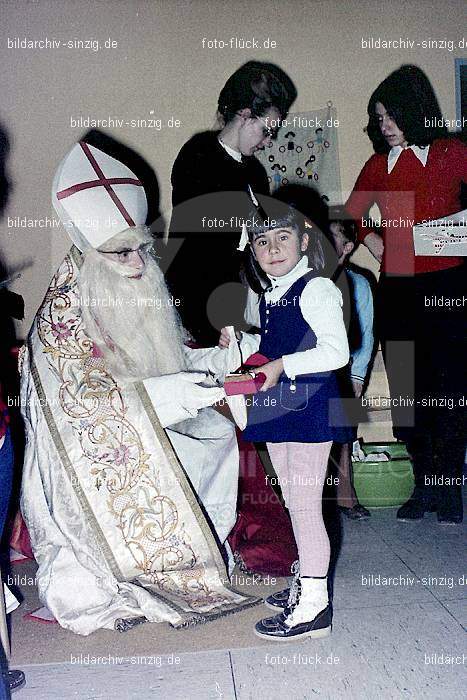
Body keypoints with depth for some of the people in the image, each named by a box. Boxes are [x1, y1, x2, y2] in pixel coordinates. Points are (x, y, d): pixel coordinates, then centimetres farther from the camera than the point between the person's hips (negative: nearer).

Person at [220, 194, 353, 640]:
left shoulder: (315, 288, -12)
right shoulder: (269, 296, 14)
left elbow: (336, 352, -20)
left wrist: (282, 366, -24)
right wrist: (239, 342, 10)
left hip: (309, 407, -9)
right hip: (277, 408, 9)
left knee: (305, 505, -3)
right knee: (293, 503, 18)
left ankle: (314, 606, 10)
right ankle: (305, 582, 34)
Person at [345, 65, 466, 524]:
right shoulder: (378, 166, 15)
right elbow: (350, 216, 24)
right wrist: (369, 237, 6)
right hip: (396, 288, 3)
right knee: (407, 390, 3)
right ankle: (424, 485, 16)